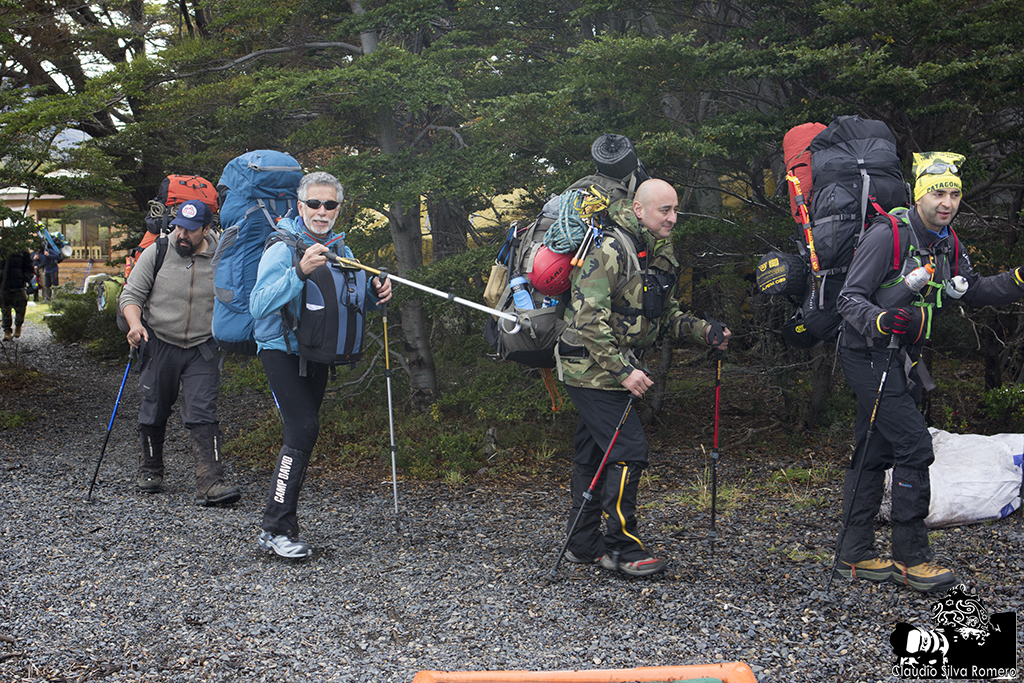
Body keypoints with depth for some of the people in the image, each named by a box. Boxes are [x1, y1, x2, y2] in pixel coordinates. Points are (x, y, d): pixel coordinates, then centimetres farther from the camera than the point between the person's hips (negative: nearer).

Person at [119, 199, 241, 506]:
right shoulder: (156, 252, -3)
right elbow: (131, 294, 0)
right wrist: (135, 324, -18)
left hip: (203, 350, -1)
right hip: (159, 345, 1)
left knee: (202, 414, -10)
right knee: (154, 412, 12)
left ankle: (210, 484, -14)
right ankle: (150, 470, 34)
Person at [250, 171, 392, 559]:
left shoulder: (338, 249, 4)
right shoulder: (283, 248, -16)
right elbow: (258, 305, -29)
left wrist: (376, 293, -10)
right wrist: (300, 271, -40)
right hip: (281, 350, -7)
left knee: (303, 432, 12)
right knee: (304, 430, -18)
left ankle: (278, 524, 25)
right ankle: (277, 529, -10)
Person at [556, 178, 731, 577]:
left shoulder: (660, 256, 11)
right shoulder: (611, 250, -19)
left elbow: (666, 314, 18)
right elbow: (589, 318, -24)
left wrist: (704, 331, 1)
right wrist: (624, 369, -27)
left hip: (615, 370, 9)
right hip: (592, 369, -9)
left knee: (593, 455, 14)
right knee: (629, 450, -10)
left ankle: (582, 544, 23)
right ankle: (621, 548, 0)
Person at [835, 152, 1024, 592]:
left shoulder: (948, 246, 9)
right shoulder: (887, 235, -16)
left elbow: (975, 292, 17)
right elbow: (850, 298, -17)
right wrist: (880, 320, -35)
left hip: (901, 359, 9)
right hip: (869, 354, -9)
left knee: (875, 453, 11)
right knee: (914, 445, -13)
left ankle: (854, 556, 18)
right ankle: (912, 559, -3)